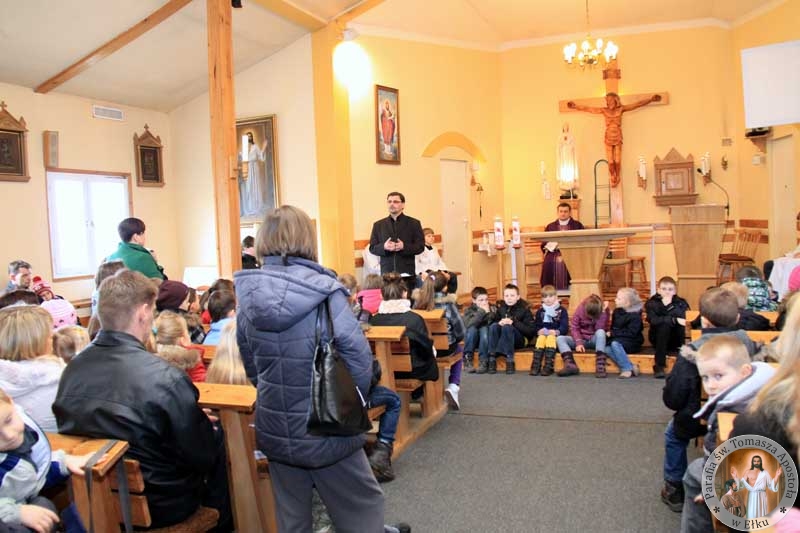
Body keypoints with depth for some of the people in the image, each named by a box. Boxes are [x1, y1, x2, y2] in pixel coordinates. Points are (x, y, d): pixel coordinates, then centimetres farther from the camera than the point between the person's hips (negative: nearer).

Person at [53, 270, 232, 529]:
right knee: (221, 439, 14)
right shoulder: (165, 378, -29)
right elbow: (202, 456, -19)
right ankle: (220, 524, 32)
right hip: (162, 507, -6)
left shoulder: (72, 369, -10)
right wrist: (205, 424, 3)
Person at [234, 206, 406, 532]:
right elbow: (358, 358, -17)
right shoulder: (323, 291, -19)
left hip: (275, 429, 5)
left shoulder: (247, 296, -4)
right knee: (363, 507, 16)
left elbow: (251, 367, 4)